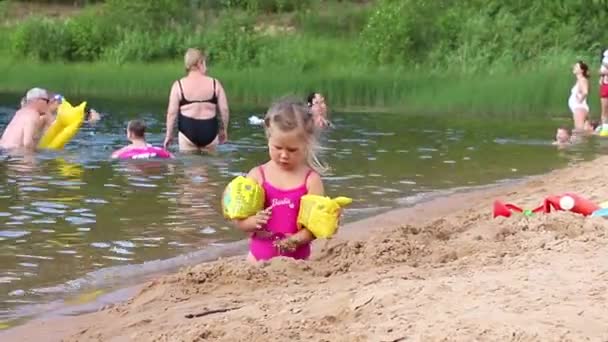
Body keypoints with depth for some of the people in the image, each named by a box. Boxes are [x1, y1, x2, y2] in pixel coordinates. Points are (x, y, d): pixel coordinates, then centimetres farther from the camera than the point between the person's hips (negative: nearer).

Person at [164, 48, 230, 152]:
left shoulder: (179, 85, -2)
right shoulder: (215, 84, 1)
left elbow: (172, 112, -5)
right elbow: (224, 109, 1)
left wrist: (169, 135, 3)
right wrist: (223, 130, 15)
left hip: (188, 130, -1)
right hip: (210, 131, 1)